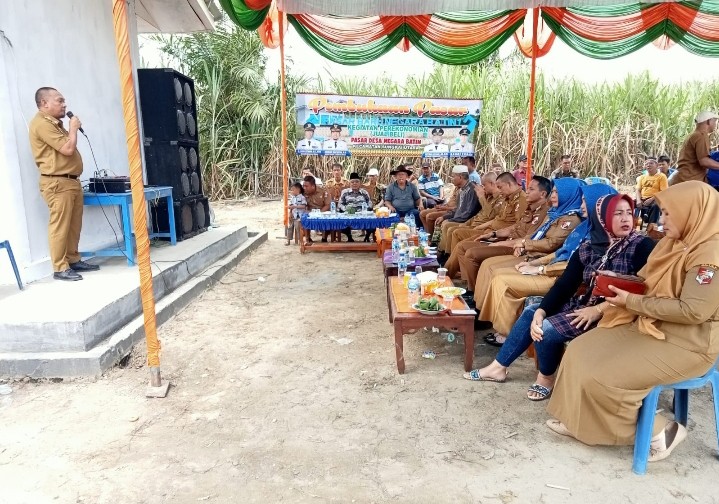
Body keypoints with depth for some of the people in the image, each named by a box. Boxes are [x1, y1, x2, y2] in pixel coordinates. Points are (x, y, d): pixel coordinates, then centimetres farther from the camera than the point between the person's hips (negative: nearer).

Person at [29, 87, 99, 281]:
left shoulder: (54, 123, 22)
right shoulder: (42, 123, -11)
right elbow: (67, 149, -17)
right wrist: (73, 128, -5)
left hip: (71, 180, 10)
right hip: (57, 183, -10)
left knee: (74, 225, 12)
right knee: (60, 226, -8)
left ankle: (73, 260, 20)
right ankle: (60, 268, -4)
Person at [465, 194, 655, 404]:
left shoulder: (642, 246, -10)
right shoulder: (588, 248, 4)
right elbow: (565, 284, -2)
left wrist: (599, 309, -26)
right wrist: (541, 311, -17)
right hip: (584, 304, 7)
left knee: (547, 328, -21)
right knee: (531, 312, 0)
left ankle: (546, 378, 7)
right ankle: (498, 367, 13)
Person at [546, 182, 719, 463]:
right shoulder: (673, 243, 8)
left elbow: (692, 310, -27)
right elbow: (646, 282, 17)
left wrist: (632, 302, -21)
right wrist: (619, 284, -4)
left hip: (686, 344, -9)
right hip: (651, 326, 9)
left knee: (603, 377, -19)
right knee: (581, 351, 1)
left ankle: (658, 430, 4)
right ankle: (580, 421, 13)